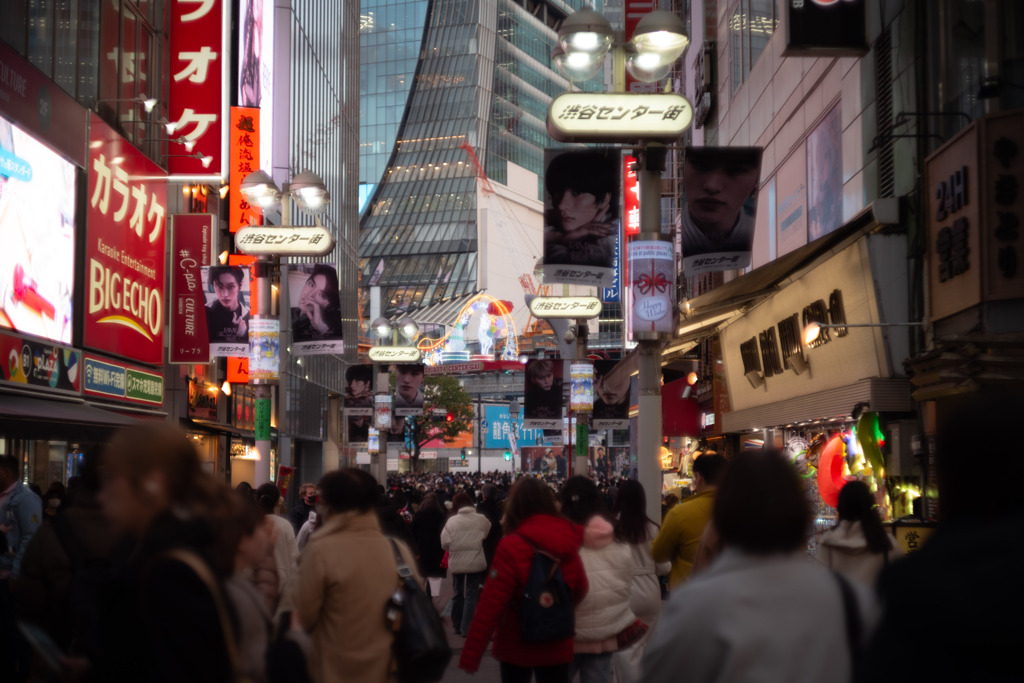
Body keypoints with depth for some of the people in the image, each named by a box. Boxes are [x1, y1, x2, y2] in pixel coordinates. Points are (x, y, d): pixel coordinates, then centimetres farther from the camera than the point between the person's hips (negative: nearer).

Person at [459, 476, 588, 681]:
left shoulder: (511, 547, -18)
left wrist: (470, 655, -17)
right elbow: (580, 590, 11)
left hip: (517, 647, -4)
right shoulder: (568, 543, -2)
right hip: (558, 647, 4)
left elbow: (490, 605, -20)